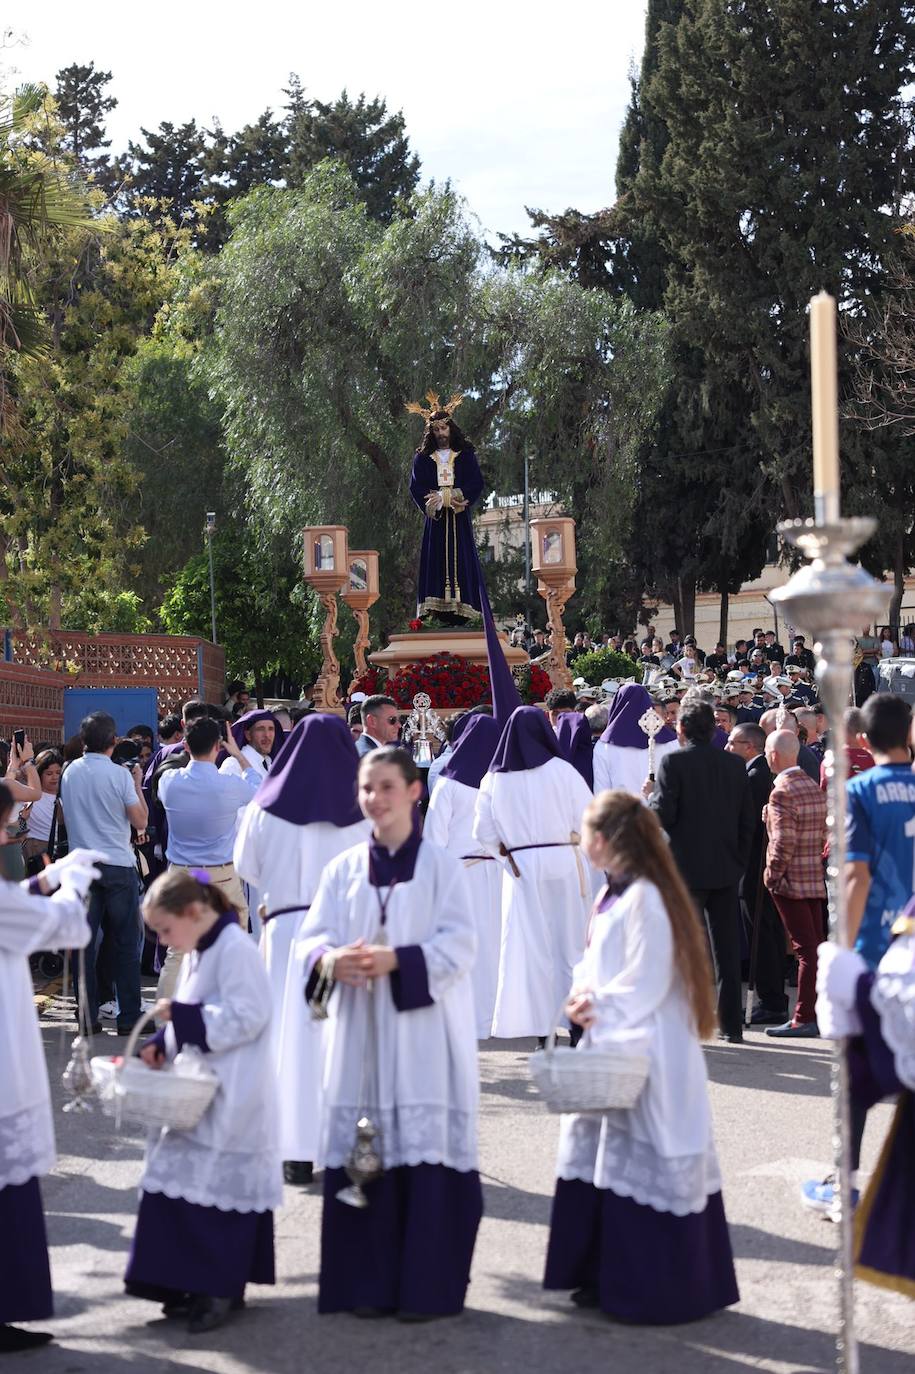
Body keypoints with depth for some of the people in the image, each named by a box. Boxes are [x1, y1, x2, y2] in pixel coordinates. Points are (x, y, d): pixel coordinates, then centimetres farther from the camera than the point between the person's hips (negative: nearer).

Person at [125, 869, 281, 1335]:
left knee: (217, 1188, -6)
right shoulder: (201, 952, 14)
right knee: (183, 1184, 10)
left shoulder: (235, 949, -16)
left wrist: (180, 1015, -21)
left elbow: (247, 1017, -22)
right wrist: (161, 1045, 5)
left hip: (231, 1100, -10)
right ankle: (196, 1284, 18)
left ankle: (219, 1289, 4)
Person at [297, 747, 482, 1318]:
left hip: (425, 1033, -3)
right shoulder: (343, 869, 10)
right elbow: (314, 937, 4)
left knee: (425, 1149, -5)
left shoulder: (442, 866, 0)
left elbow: (459, 944, -8)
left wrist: (396, 960, -21)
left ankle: (428, 1287, 4)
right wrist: (329, 960, -19)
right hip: (362, 1032, 3)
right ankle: (371, 1284, 13)